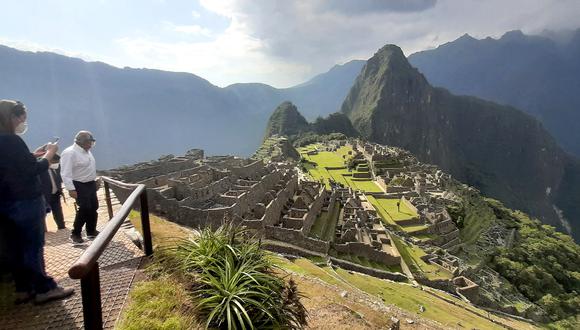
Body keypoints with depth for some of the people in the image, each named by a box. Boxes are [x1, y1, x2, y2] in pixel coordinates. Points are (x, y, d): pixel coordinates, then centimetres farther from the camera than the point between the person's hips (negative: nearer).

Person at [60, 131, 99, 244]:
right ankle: (75, 234, 7)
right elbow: (66, 173, -22)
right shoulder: (70, 153, -18)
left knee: (93, 208, 12)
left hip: (90, 184, 9)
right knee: (84, 210, -9)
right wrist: (71, 189, -26)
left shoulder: (86, 151, 10)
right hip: (80, 186, -9)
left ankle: (91, 231, 26)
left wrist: (94, 181, 21)